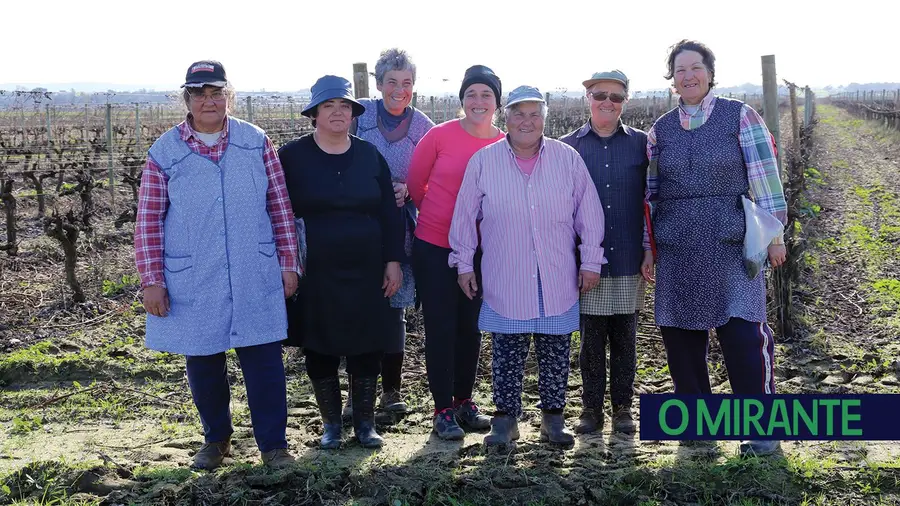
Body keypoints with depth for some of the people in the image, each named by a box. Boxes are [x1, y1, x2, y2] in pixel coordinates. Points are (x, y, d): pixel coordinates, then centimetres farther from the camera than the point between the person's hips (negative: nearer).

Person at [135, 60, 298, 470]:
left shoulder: (257, 142, 3)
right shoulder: (164, 152, 1)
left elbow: (279, 206, 5)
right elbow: (149, 221, 1)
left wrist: (288, 263, 3)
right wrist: (151, 280, -4)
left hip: (256, 279, 0)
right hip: (192, 284, 0)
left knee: (263, 360, 3)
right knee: (203, 363, 13)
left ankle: (273, 444, 17)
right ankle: (216, 438, 33)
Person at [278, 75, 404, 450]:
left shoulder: (370, 156, 6)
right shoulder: (293, 156, -1)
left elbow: (389, 213, 7)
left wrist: (393, 261, 3)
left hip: (366, 273, 2)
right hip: (315, 275, -2)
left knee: (366, 348, 6)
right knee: (321, 349, 5)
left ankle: (365, 423, 20)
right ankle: (331, 424, 20)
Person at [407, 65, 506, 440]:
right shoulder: (440, 136, -10)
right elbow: (415, 184, 2)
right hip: (434, 249, -2)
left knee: (470, 328, 12)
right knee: (440, 328, 3)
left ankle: (464, 402, 27)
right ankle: (443, 410, 13)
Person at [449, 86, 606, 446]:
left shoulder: (568, 159, 2)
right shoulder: (483, 161, 1)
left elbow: (589, 213, 5)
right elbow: (465, 216, 5)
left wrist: (591, 261, 3)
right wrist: (464, 264, 5)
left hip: (557, 281, 1)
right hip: (505, 282, -1)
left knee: (555, 353, 8)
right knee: (506, 355, 5)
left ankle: (553, 417, 22)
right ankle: (506, 418, 18)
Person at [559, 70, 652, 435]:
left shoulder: (640, 144, 6)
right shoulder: (567, 146, 5)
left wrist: (650, 248, 2)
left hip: (629, 259, 1)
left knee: (625, 338, 7)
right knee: (591, 338, 4)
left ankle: (622, 408, 17)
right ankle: (591, 407, 15)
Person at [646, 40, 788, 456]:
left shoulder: (740, 116, 3)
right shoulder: (660, 130, 12)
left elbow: (764, 176, 0)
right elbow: (651, 192, 14)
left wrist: (773, 233, -4)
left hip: (731, 244, -3)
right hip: (677, 250, 4)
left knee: (743, 332, -9)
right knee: (680, 335, 6)